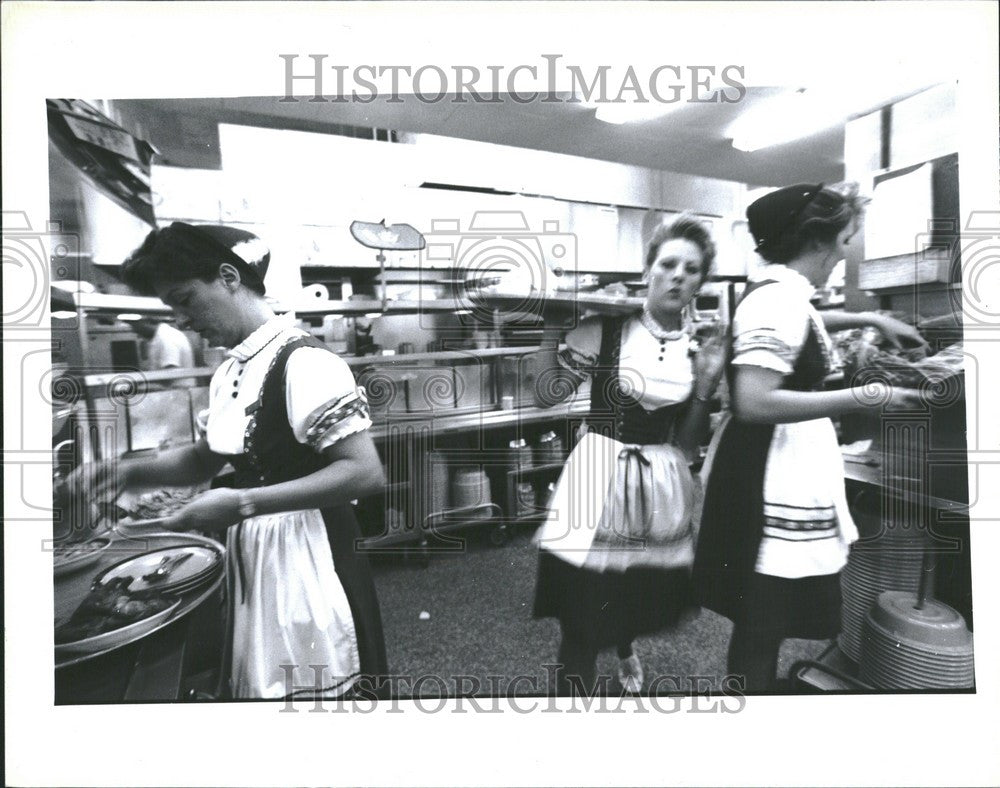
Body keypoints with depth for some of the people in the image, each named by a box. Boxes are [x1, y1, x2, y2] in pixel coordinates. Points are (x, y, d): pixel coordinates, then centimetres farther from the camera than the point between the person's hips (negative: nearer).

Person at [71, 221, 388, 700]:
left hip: (310, 557, -8)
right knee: (263, 684, 22)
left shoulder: (303, 362, -20)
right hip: (253, 556, 8)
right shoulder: (229, 373, 7)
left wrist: (244, 502, -25)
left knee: (316, 688, 8)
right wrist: (130, 472, 3)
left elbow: (365, 472, -25)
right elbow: (208, 458, 20)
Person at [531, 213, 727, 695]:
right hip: (598, 482, -4)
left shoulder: (702, 348, 4)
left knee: (645, 605, 24)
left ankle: (625, 648, 61)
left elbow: (688, 444, 5)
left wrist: (707, 384, -7)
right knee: (580, 629, 0)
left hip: (663, 493, 4)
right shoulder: (605, 329, -7)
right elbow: (546, 395, -8)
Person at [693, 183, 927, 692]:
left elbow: (811, 322, 38)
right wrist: (865, 397, -24)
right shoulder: (779, 297, -20)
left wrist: (871, 320, 30)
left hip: (778, 465, 11)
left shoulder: (780, 290, 13)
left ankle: (760, 682, 42)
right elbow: (755, 403, -29)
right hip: (771, 471, -11)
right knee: (762, 624, 3)